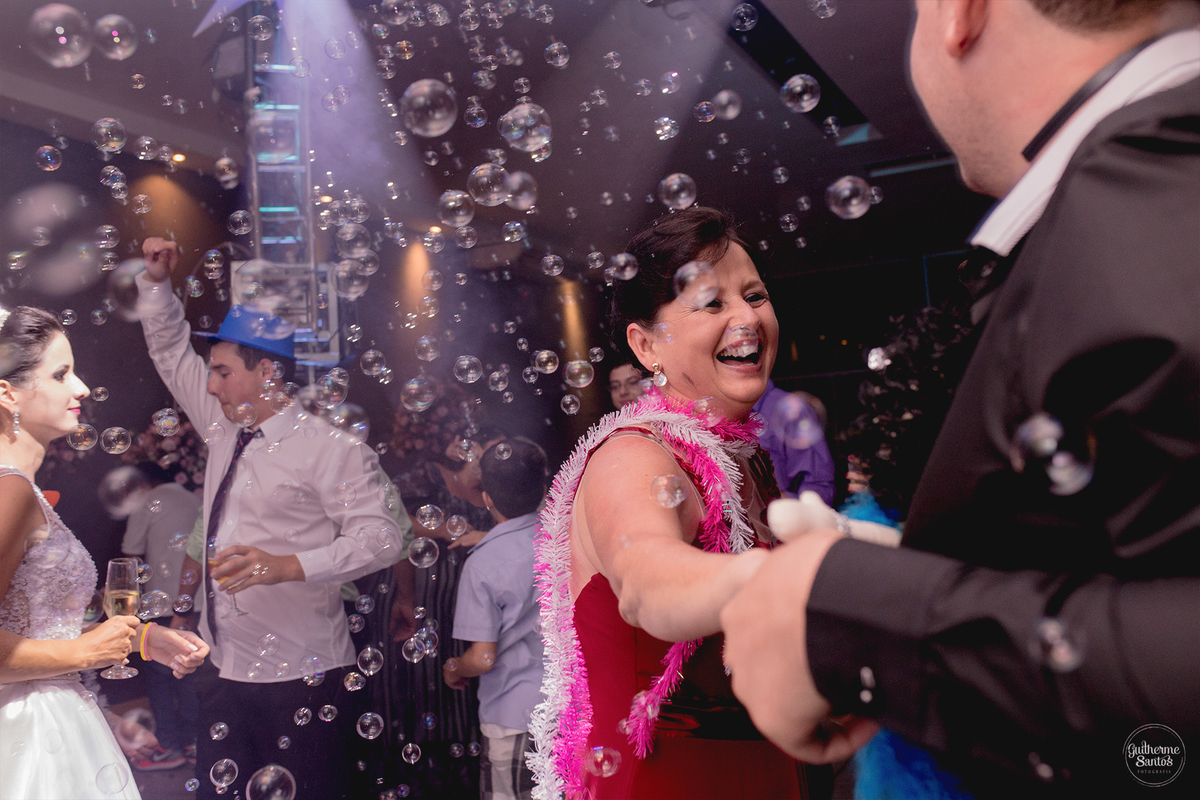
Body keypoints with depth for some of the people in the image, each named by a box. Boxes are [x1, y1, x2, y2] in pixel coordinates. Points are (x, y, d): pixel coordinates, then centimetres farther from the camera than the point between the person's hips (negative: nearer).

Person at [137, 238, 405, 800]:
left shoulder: (327, 446, -11)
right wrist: (157, 281, 13)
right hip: (223, 669, 7)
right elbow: (172, 351, 23)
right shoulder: (224, 430, 11)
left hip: (300, 675, -7)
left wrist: (288, 565, -29)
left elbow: (379, 537, -19)